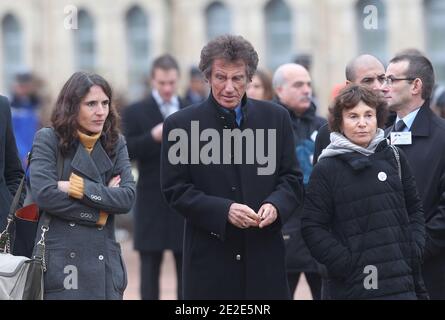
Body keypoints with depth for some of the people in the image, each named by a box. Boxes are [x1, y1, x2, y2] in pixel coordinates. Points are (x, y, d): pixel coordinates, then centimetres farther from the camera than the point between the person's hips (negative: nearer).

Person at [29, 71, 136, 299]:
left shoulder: (115, 144, 12)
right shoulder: (48, 140, 1)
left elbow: (127, 197, -2)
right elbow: (43, 194, -12)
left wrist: (79, 187, -12)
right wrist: (98, 215, -6)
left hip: (104, 263, 3)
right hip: (60, 262, -3)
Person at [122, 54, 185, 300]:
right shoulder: (136, 112, 2)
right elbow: (124, 151, -8)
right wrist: (153, 137, -20)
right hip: (152, 204, -2)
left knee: (187, 268, 5)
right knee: (150, 269, 1)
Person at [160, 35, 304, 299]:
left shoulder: (276, 118, 8)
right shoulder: (181, 125, 1)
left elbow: (292, 179, 10)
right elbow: (175, 190, -3)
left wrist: (275, 205, -12)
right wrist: (224, 210, -17)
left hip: (265, 254, 2)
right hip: (210, 257, -2)